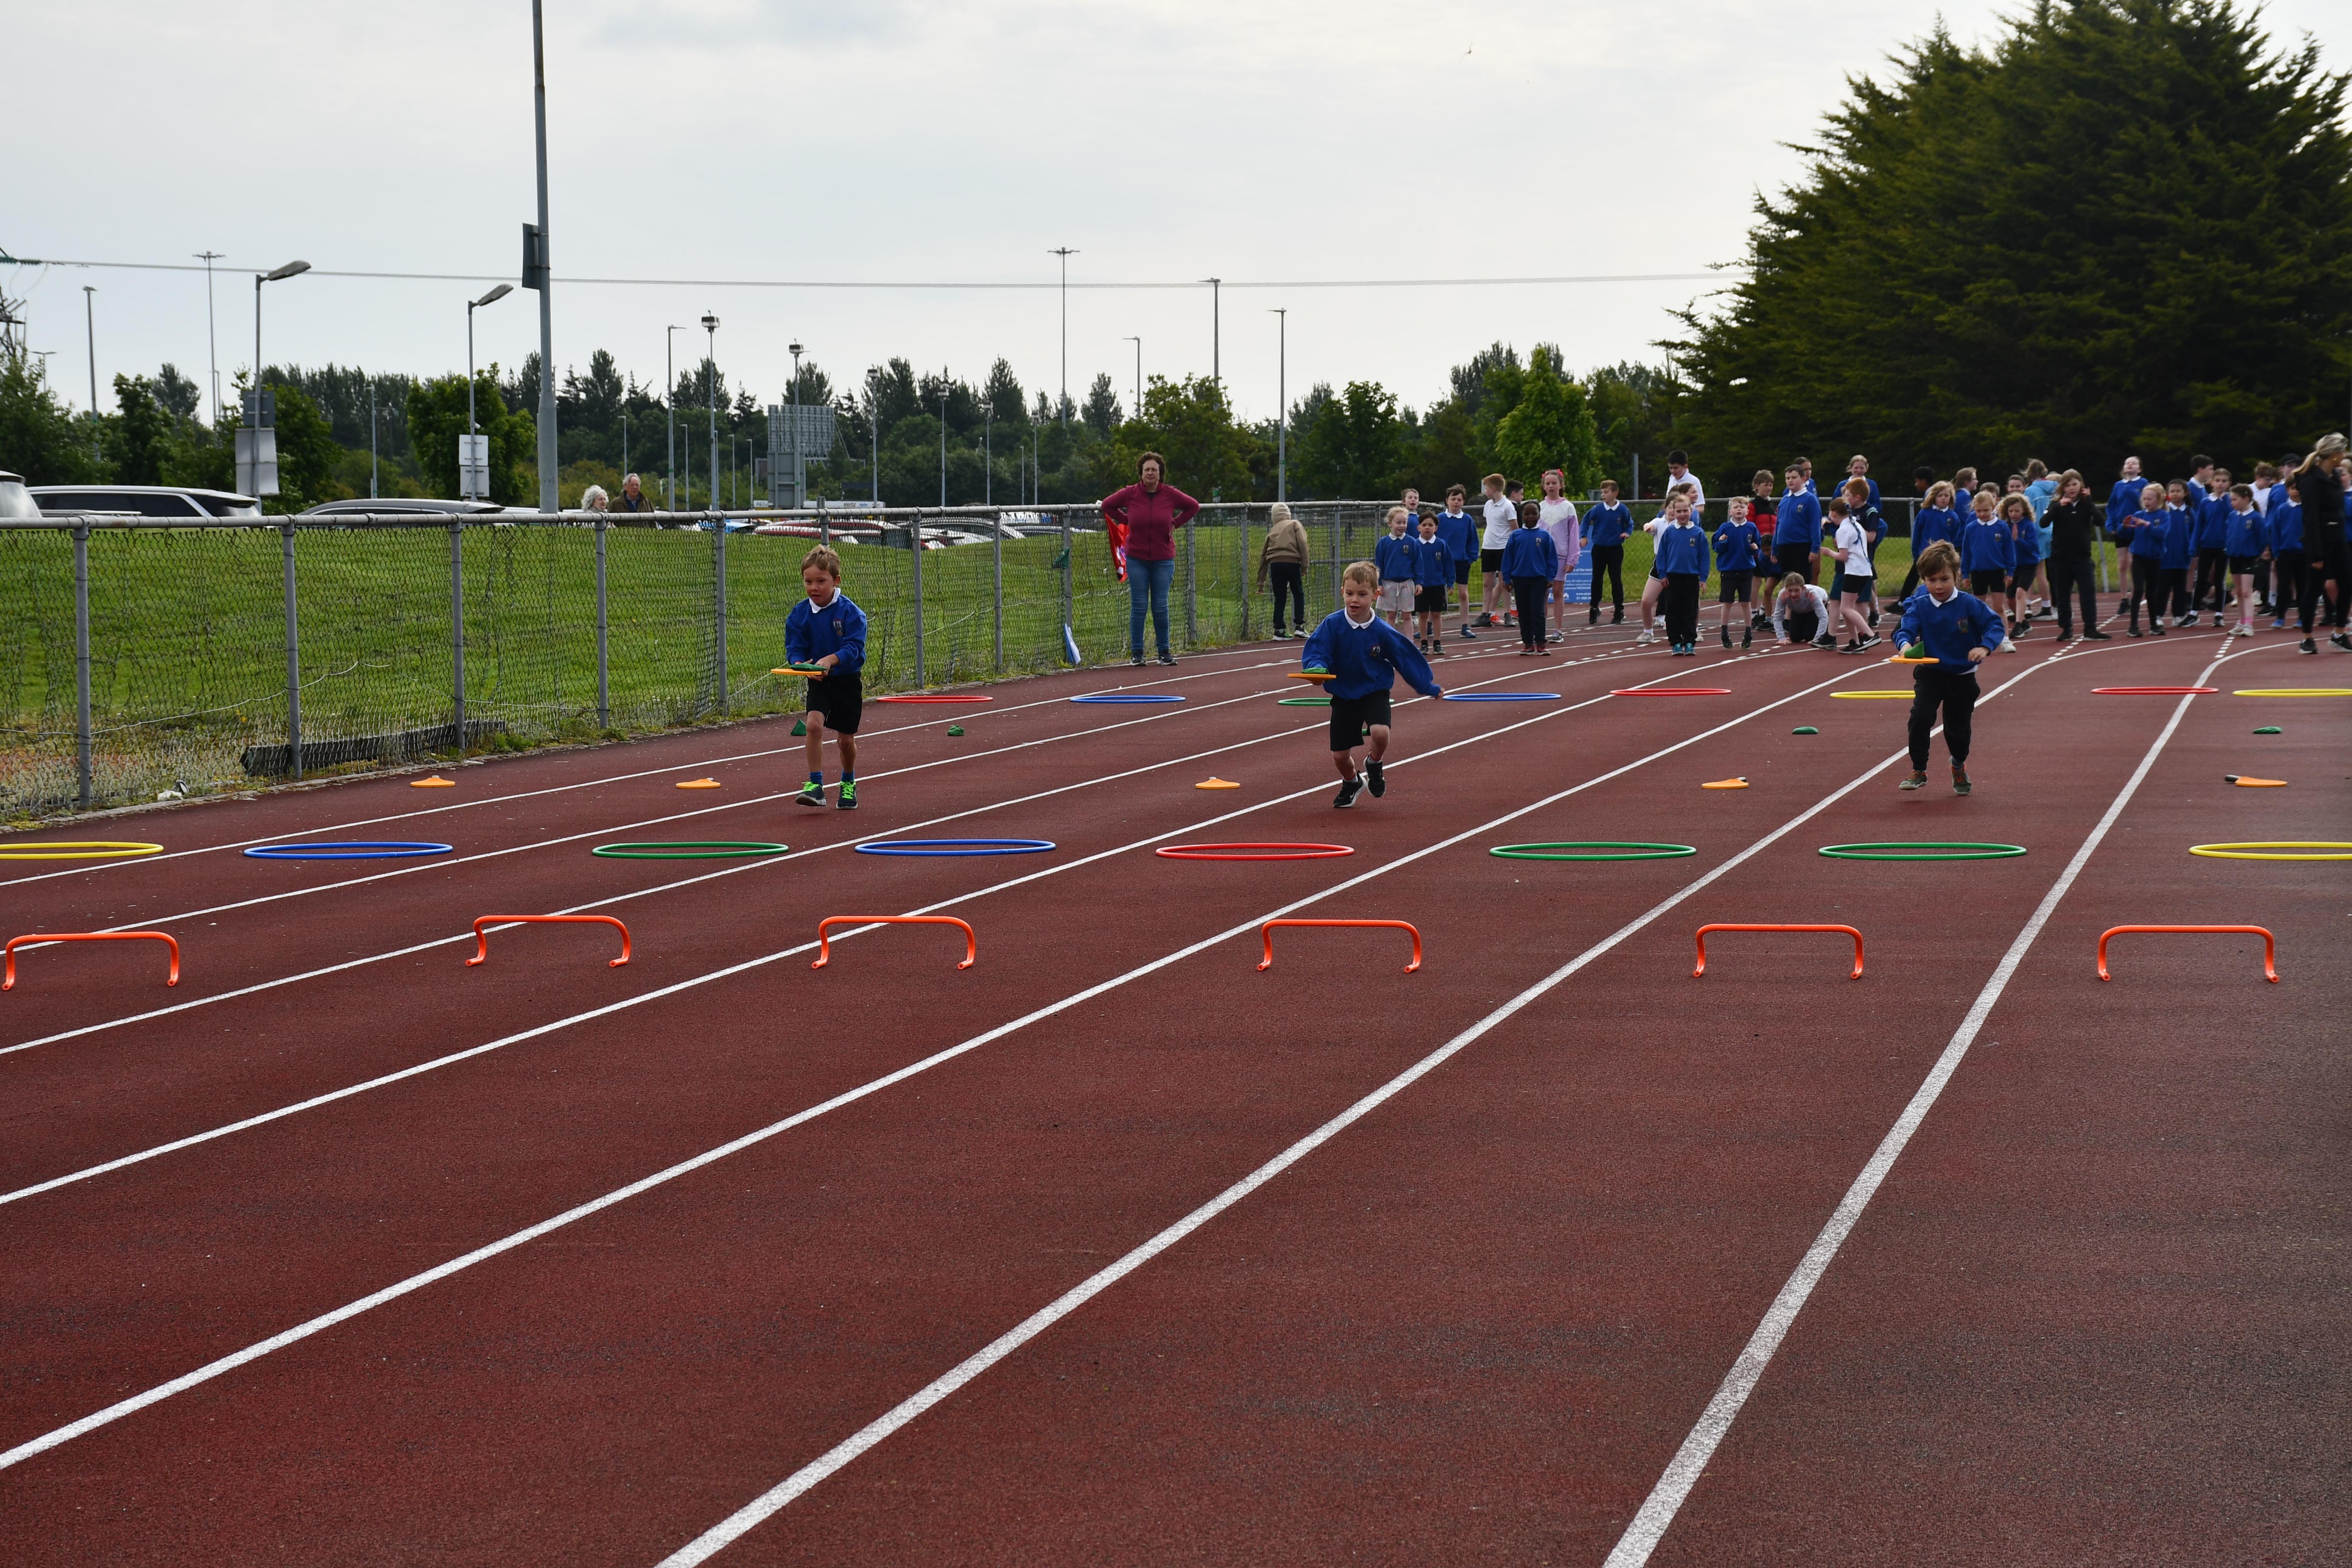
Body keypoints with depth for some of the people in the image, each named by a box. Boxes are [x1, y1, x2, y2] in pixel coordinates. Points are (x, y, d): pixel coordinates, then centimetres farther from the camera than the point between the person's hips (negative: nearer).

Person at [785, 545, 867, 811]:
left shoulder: (851, 613, -15)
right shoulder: (799, 614, -7)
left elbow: (854, 648, -23)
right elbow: (794, 648, -6)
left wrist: (830, 660, -39)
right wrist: (801, 664, -29)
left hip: (847, 681, -1)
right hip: (818, 682, 1)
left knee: (846, 739, 9)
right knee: (814, 724, -23)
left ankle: (848, 785, 35)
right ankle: (815, 785, -19)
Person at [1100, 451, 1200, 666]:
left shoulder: (1170, 494, -3)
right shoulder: (1130, 494, -4)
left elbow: (1194, 507, 13)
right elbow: (1107, 505, 11)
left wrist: (1175, 523, 6)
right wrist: (1127, 521, 5)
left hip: (1163, 559, 0)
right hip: (1137, 559, 0)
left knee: (1161, 606, 2)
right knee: (1138, 606, -1)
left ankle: (1164, 651, 12)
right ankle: (1136, 653, 5)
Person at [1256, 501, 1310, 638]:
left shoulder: (1272, 531, 23)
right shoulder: (1295, 524, 14)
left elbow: (1264, 556, 23)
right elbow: (1302, 544, -3)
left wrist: (1261, 580, 28)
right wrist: (1304, 566, -2)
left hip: (1275, 564, 3)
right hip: (1292, 562, -3)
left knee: (1280, 598, 10)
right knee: (1298, 595, 9)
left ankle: (1279, 629, 9)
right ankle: (1299, 626, 2)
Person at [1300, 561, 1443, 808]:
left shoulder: (1382, 632, -14)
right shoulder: (1332, 625, -15)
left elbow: (1406, 658, -2)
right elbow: (1315, 651, -15)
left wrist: (1428, 687, 4)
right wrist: (1317, 668, -39)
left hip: (1375, 692, -1)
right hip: (1343, 696, 1)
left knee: (1380, 733, -29)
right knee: (1340, 755, 4)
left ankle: (1373, 765, 7)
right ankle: (1351, 783, 40)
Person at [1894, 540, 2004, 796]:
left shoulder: (1969, 604, -12)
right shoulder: (1919, 606, -9)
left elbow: (1995, 624, -13)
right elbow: (1907, 629, -20)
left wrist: (1985, 647, -32)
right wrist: (1905, 643, -44)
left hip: (1962, 676, 0)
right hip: (1930, 673, 0)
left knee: (1958, 727, 12)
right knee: (1920, 717, -21)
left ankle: (1959, 766, 44)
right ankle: (1918, 772, -7)